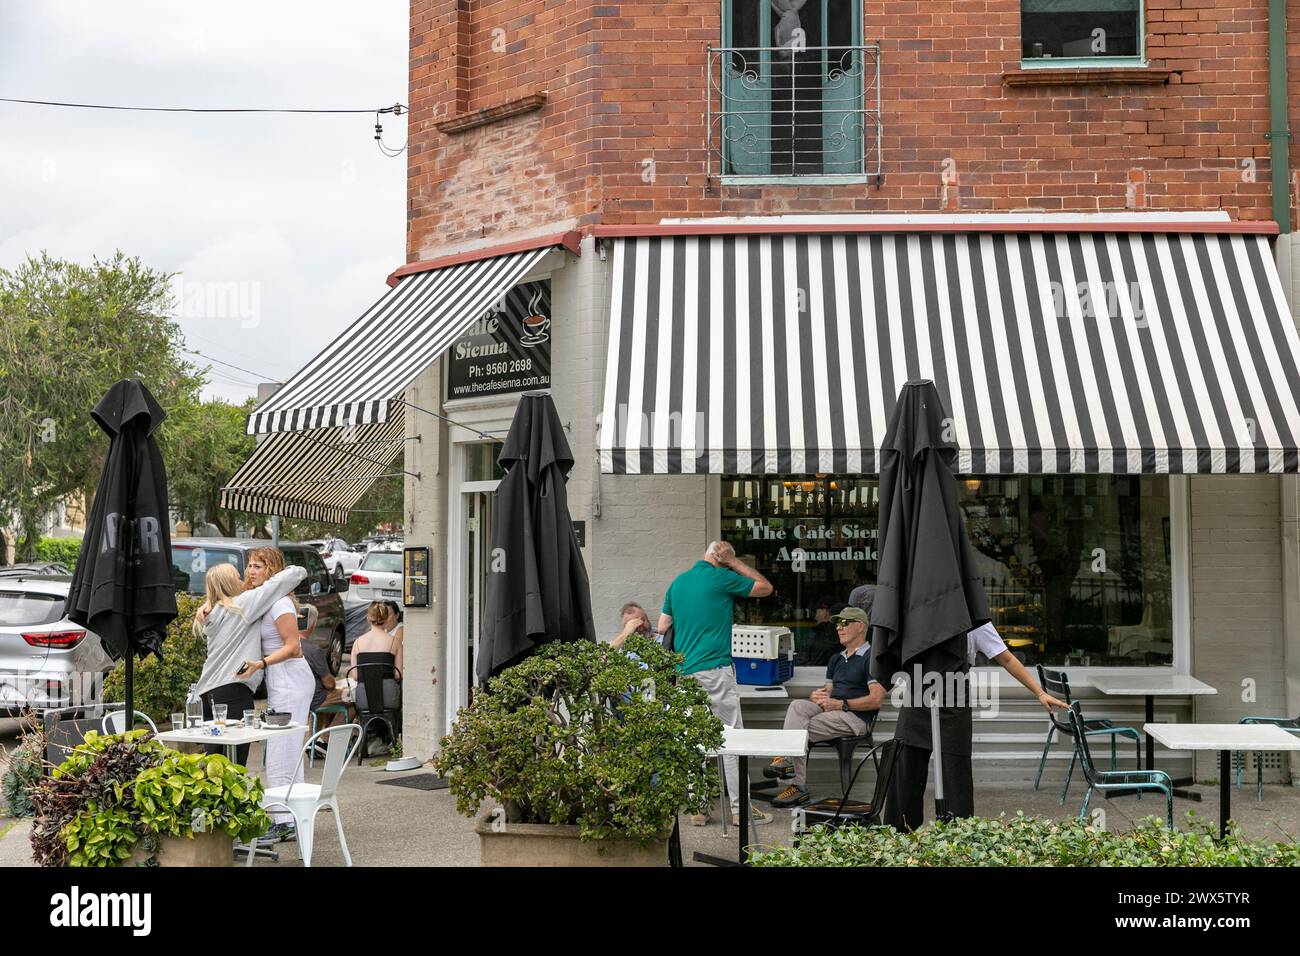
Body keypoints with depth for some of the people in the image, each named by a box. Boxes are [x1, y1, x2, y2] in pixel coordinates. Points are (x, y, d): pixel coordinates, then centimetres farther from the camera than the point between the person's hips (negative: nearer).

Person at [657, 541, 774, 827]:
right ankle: (740, 808, -1)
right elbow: (766, 588, 7)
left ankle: (697, 808, 9)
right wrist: (734, 562, 9)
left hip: (684, 674, 7)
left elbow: (662, 629, 17)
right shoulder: (722, 578, -5)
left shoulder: (677, 583, 14)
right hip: (715, 669, -6)